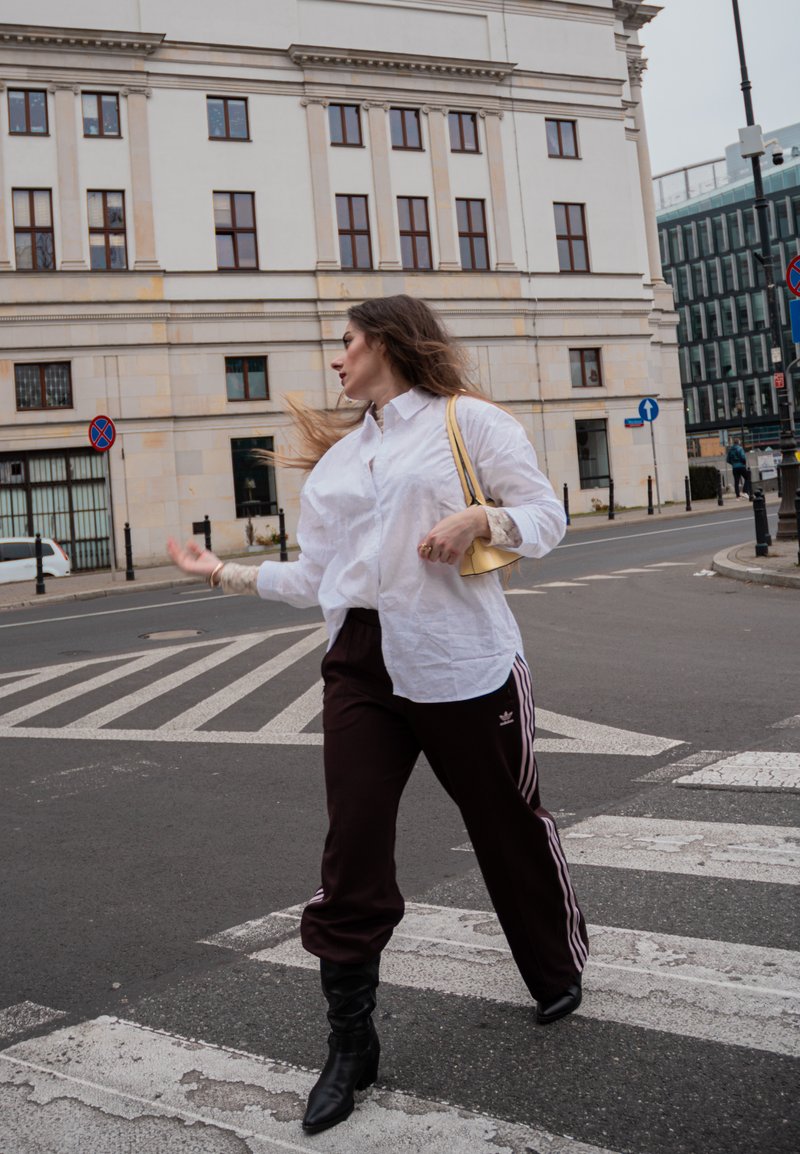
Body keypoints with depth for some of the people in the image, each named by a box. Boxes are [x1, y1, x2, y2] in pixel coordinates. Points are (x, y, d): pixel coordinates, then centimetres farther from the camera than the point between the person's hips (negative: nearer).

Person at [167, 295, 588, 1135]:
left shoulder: (468, 421, 2)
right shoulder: (335, 456, 18)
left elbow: (546, 515, -1)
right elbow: (315, 576, 18)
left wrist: (480, 519, -18)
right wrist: (227, 573, 15)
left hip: (461, 663, -4)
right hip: (360, 666, 5)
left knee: (507, 825, 10)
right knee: (350, 855, 0)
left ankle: (559, 972, 38)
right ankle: (349, 1050, 15)